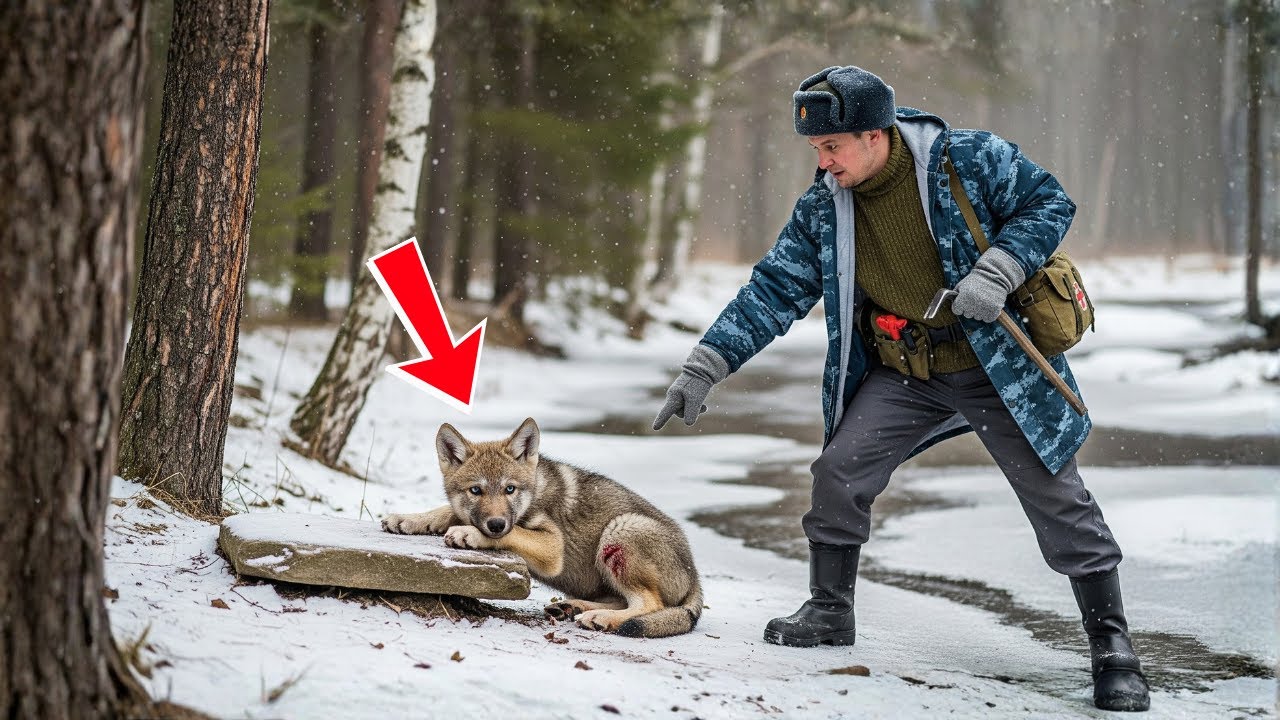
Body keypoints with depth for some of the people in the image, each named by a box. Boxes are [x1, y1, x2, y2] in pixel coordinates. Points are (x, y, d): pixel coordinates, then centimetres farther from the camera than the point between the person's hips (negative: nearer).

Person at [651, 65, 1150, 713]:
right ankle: (830, 610, 10)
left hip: (997, 362, -3)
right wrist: (705, 366, -8)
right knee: (839, 470, -10)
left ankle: (1111, 644, 8)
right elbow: (773, 290, 0)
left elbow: (1049, 201, -7)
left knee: (1057, 497, -3)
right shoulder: (822, 208, -4)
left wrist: (998, 269, -24)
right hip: (901, 374, 4)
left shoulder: (969, 160, -16)